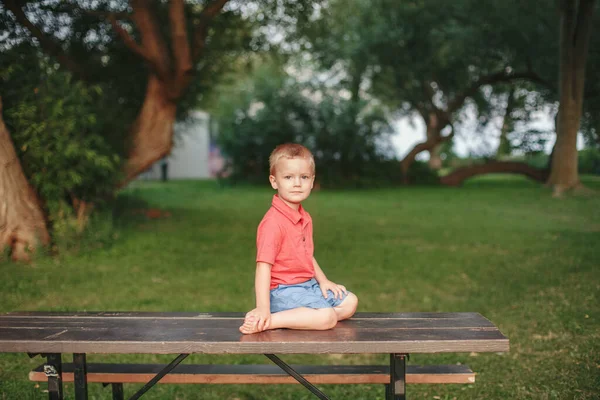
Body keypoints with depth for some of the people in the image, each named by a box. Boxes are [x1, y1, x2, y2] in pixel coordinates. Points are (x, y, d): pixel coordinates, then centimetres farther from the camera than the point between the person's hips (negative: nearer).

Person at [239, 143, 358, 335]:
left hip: (307, 285, 10)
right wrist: (263, 309, -30)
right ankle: (266, 322, -21)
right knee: (327, 317, -26)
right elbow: (263, 265, -25)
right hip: (283, 291, -10)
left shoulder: (305, 218, 9)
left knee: (350, 302, 13)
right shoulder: (273, 222, -20)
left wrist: (323, 281, 9)